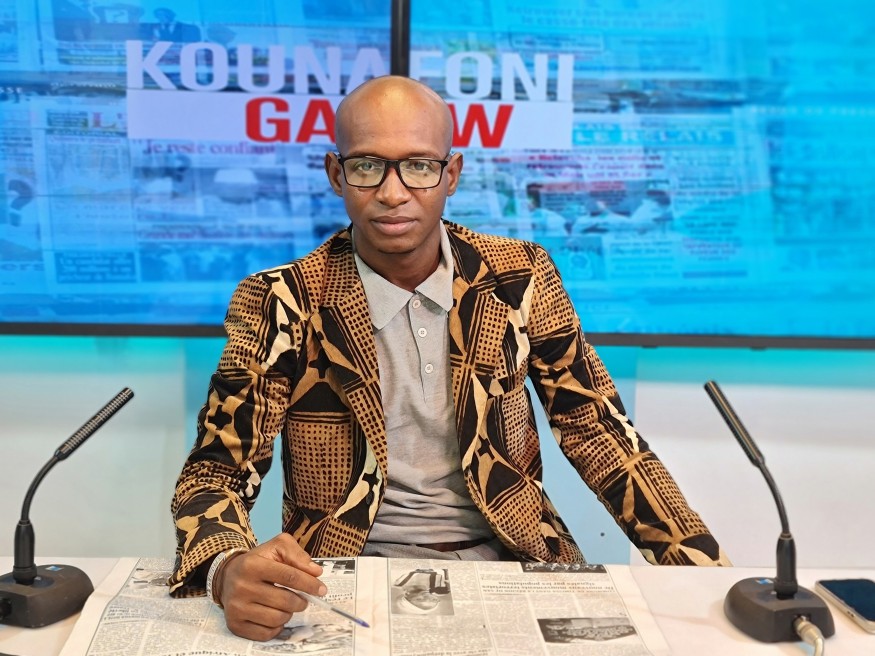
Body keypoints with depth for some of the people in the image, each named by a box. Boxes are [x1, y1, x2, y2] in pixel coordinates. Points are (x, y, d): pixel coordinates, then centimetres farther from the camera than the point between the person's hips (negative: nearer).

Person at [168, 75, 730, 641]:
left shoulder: (520, 278, 0)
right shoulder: (280, 305, -6)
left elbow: (598, 432, 4)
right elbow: (217, 468, -6)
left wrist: (710, 577, -4)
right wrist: (231, 570, -29)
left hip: (506, 559, 3)